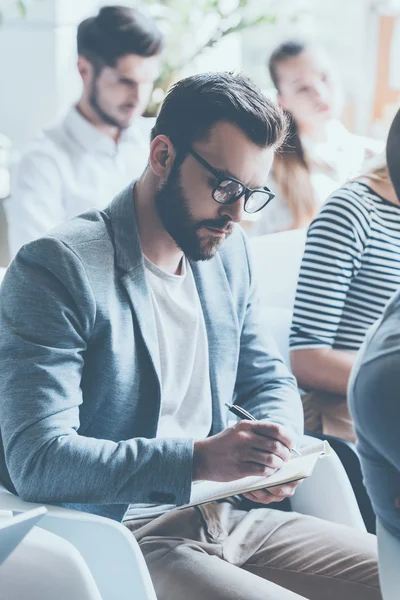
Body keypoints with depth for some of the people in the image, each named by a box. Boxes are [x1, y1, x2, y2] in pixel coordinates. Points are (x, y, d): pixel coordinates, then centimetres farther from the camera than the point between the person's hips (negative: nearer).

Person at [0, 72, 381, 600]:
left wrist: (274, 450, -5)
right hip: (123, 537, -8)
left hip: (227, 516, 8)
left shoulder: (228, 251, 10)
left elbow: (271, 382, 20)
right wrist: (198, 458, -30)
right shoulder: (55, 269, -14)